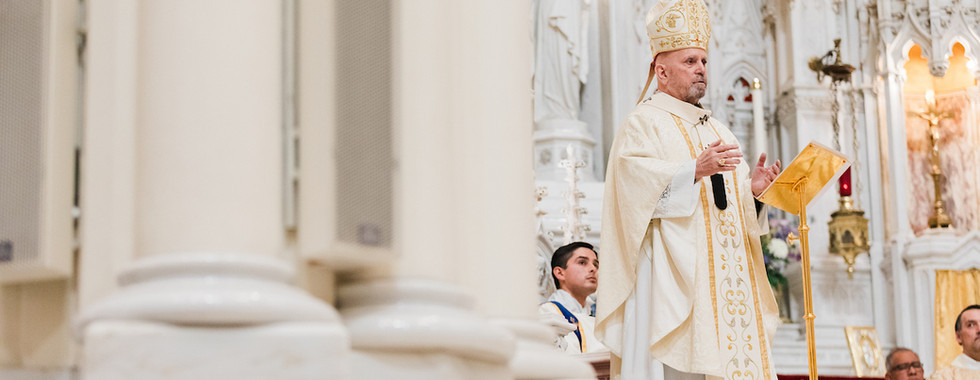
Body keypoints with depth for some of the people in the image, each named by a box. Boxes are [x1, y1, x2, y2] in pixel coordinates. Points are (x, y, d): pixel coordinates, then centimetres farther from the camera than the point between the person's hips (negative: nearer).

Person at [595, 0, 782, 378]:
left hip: (725, 271, 7)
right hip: (672, 267, -7)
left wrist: (752, 188, 0)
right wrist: (695, 170, -25)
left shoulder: (716, 129, 25)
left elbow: (733, 203, 22)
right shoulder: (644, 123, 2)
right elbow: (637, 181, -15)